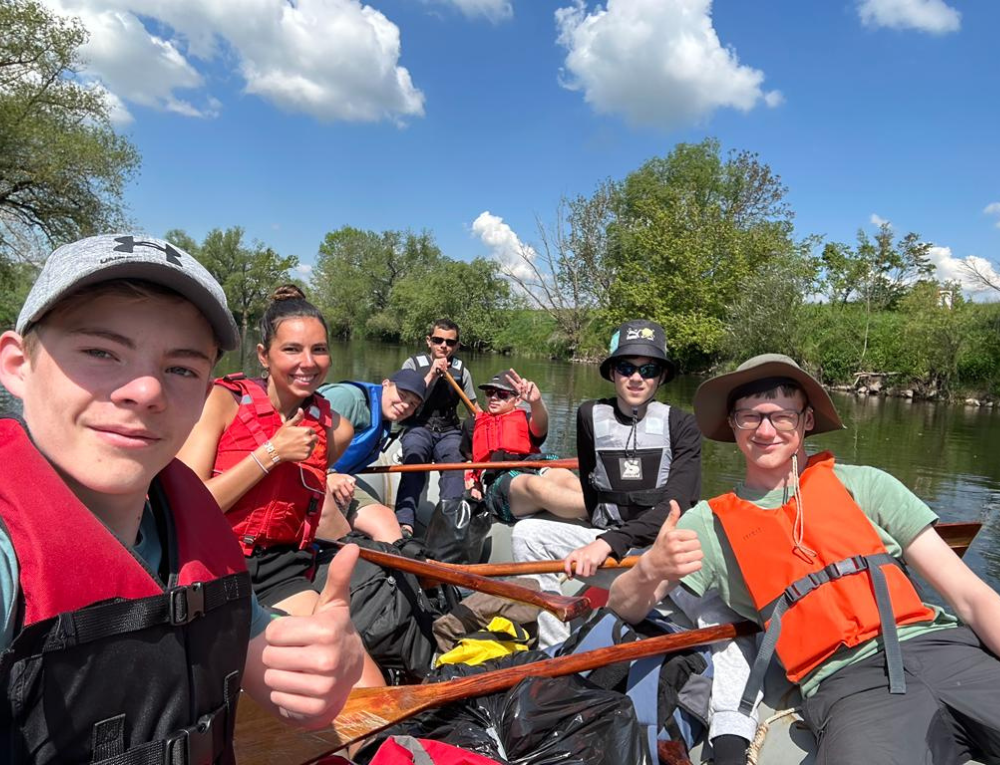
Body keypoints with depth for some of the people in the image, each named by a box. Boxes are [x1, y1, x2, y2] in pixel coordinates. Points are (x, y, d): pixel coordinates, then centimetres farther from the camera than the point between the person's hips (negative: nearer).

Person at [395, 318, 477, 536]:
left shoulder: (461, 371, 12)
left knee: (453, 461, -32)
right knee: (414, 461, -34)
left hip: (449, 432, 2)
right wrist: (432, 375, -11)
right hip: (418, 428, -1)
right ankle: (404, 524, -48)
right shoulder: (413, 364, 6)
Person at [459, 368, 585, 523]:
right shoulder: (472, 425, 33)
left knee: (565, 477, -35)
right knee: (536, 484, -39)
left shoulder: (525, 418, 26)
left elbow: (540, 427, 2)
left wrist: (536, 401, -23)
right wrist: (472, 486, 13)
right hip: (497, 480, -2)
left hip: (535, 469, 2)